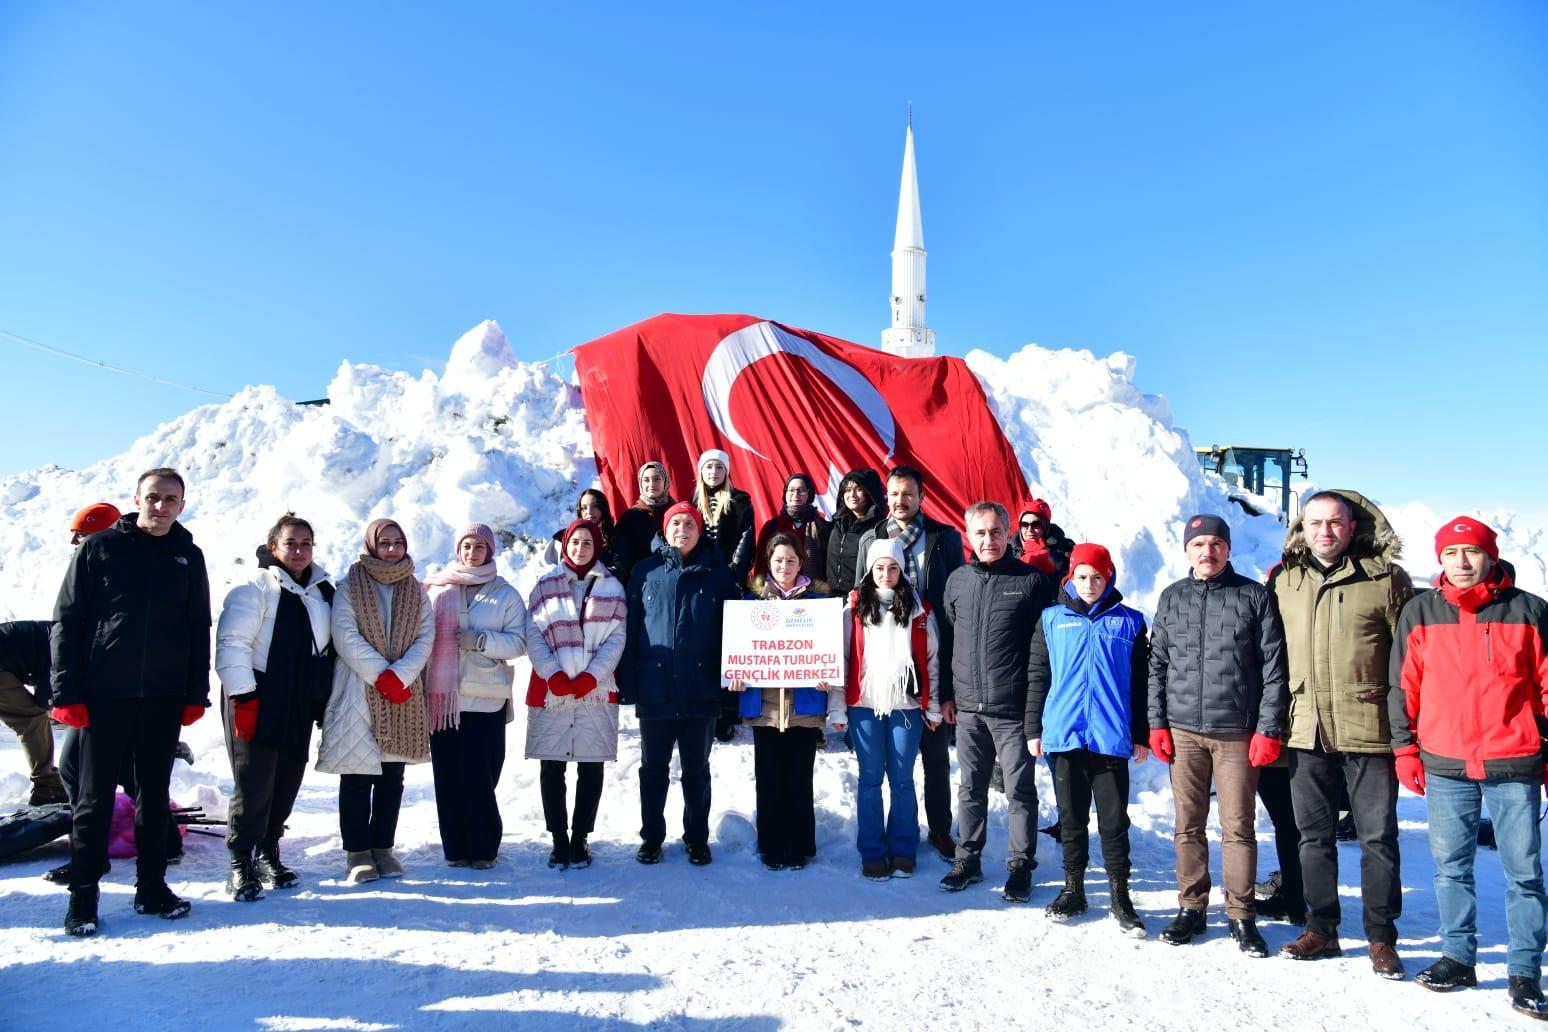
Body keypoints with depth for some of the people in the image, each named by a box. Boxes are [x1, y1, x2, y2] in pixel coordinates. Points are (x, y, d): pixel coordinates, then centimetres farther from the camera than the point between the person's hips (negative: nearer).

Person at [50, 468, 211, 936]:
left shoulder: (188, 556, 8)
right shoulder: (100, 547, -1)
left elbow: (199, 631, 10)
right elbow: (66, 621, -2)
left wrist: (196, 695, 5)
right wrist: (66, 693, -8)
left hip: (164, 698, 3)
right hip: (104, 694, -2)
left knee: (155, 794, 10)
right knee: (95, 797, 4)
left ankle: (152, 887, 20)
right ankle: (83, 895, 14)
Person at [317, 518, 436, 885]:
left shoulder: (416, 592, 12)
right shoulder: (350, 587, 2)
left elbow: (425, 638, 3)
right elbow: (346, 638, -9)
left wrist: (399, 675, -13)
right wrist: (381, 675, -15)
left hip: (403, 696, 3)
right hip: (358, 693, -3)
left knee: (392, 777, 8)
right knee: (358, 775, -2)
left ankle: (382, 847, 18)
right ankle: (357, 852, 8)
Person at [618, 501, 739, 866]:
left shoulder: (717, 574, 3)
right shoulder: (646, 572, 3)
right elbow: (631, 628, 3)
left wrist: (729, 684, -1)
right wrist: (627, 684, -3)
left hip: (701, 691, 0)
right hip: (654, 689, 0)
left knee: (696, 769, 11)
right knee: (653, 768, 11)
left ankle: (697, 839, 25)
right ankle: (651, 837, 26)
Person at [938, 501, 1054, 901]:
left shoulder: (1032, 580, -4)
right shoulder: (957, 580, 8)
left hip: (1013, 708, -4)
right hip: (968, 707, 4)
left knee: (1019, 790, 6)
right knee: (970, 789, 14)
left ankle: (1021, 866, 20)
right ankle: (968, 859, 27)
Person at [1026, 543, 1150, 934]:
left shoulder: (1129, 622, 4)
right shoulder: (1052, 619, 5)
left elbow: (1140, 682, 6)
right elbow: (1038, 677, 7)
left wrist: (1142, 736, 4)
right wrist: (1033, 728, 3)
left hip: (1112, 737, -1)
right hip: (1064, 735, 1)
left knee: (1114, 820, 6)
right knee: (1071, 817, 13)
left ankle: (1120, 897, 18)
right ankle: (1073, 889, 26)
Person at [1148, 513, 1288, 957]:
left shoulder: (1254, 596, 0)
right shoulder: (1171, 598, 9)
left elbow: (1274, 667, -2)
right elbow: (1157, 664, 11)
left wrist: (1269, 728, -7)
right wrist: (1157, 723, 5)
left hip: (1238, 732, -2)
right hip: (1184, 730, 3)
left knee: (1238, 827, 3)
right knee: (1188, 825, 8)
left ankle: (1240, 915, 17)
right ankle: (1191, 908, 21)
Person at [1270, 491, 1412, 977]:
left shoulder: (1386, 579, -3)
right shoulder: (1283, 581, 8)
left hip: (1368, 730, -3)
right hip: (1306, 730, 4)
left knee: (1377, 836, 5)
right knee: (1314, 836, 12)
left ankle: (1381, 938, 19)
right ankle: (1320, 930, 24)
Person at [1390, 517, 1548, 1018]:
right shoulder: (1420, 612, 5)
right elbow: (1404, 686, 7)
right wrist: (1404, 748, 5)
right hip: (1445, 764, 2)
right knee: (1451, 866, 10)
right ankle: (1457, 957, 22)